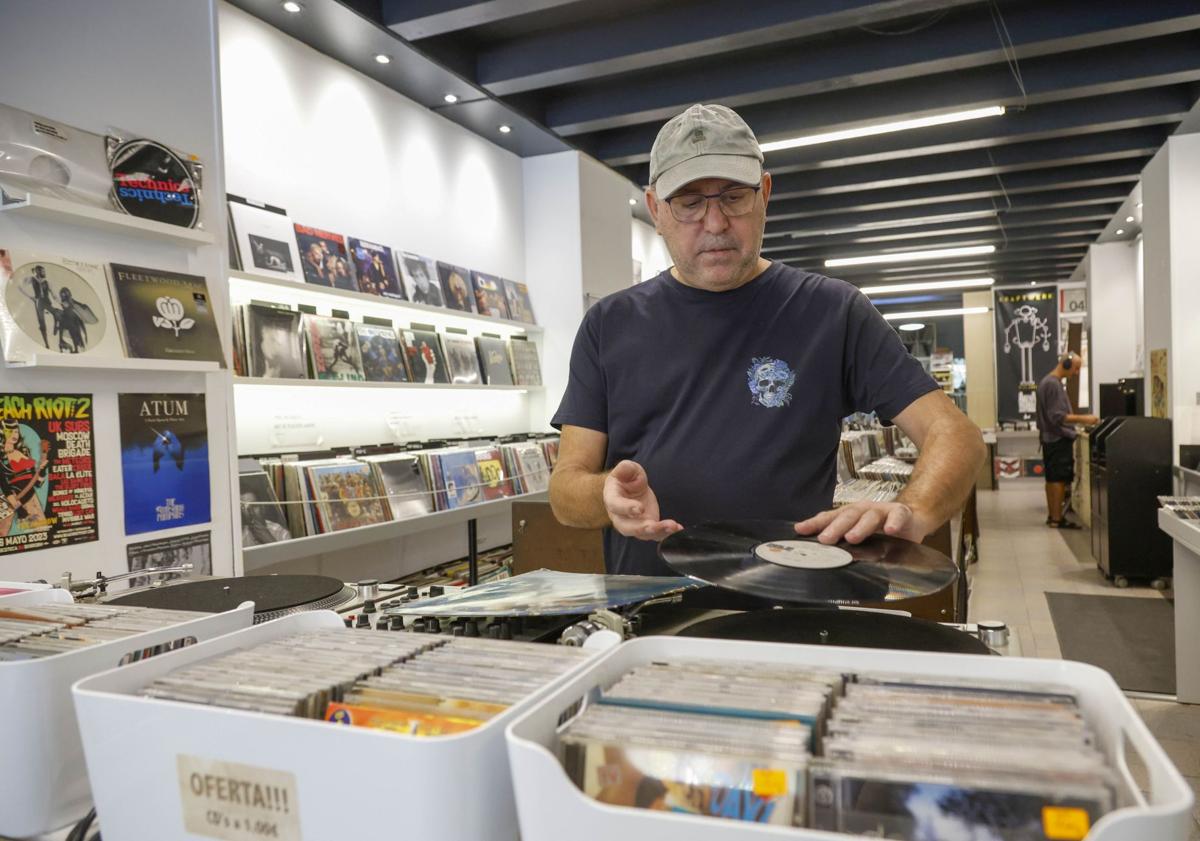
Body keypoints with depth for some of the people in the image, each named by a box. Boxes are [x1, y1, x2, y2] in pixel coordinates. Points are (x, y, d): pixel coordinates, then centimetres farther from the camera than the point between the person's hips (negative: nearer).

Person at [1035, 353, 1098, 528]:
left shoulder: (1048, 381, 14)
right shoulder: (1053, 384, -17)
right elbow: (1057, 417, -22)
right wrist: (1083, 419, -25)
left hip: (1052, 439, 10)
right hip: (1059, 440, -10)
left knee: (1052, 479, 13)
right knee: (1059, 480, -7)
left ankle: (1052, 515, 19)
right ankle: (1057, 519, -4)